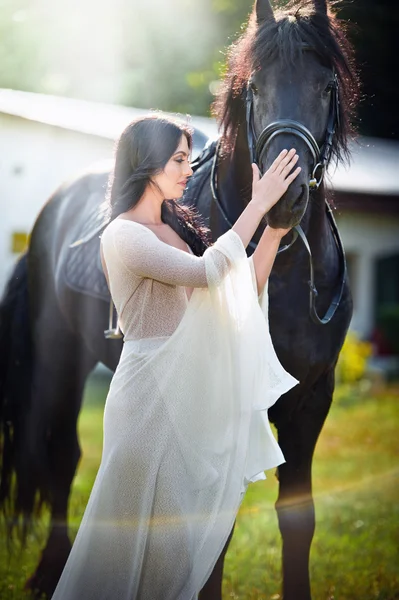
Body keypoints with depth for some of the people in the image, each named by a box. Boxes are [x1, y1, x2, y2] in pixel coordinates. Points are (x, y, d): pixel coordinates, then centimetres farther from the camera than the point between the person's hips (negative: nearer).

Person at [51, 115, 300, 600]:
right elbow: (207, 272, -23)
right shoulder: (123, 235, -12)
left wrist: (274, 230, 1)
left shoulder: (177, 228, 12)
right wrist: (258, 205, -18)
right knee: (145, 521, 0)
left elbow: (243, 290, 12)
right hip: (152, 391, -8)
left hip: (192, 391, 8)